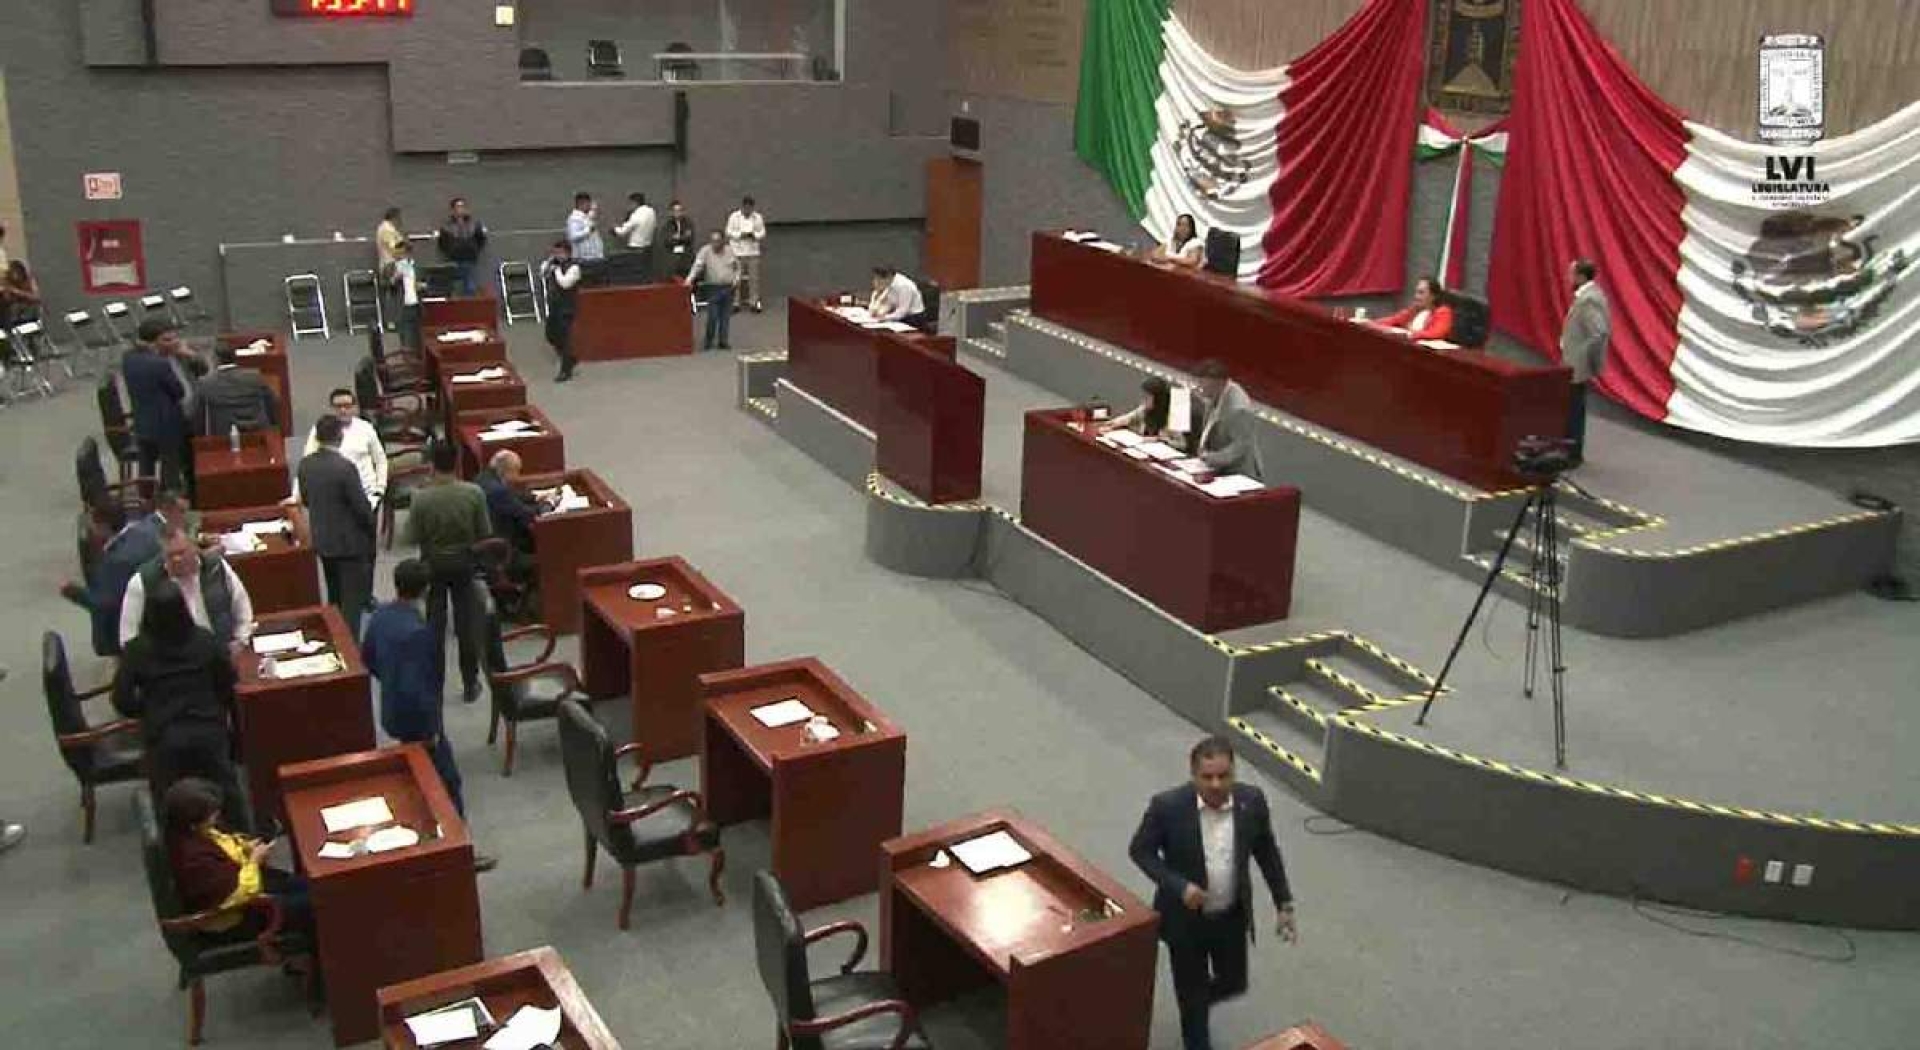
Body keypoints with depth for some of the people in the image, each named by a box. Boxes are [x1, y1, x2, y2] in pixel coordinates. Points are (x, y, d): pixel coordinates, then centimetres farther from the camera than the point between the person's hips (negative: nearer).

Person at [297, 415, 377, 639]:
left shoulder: (305, 463, -3)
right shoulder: (345, 467, -23)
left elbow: (305, 498, 9)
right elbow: (361, 505, -19)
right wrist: (374, 525, 0)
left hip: (322, 540, 7)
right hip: (349, 541, -7)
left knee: (334, 596, 21)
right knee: (352, 599, 2)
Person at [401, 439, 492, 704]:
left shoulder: (422, 498, -19)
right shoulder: (474, 493, -16)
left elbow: (411, 538, -11)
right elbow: (484, 533, -8)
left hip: (433, 564, -1)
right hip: (464, 563, 1)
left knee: (435, 627, 12)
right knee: (467, 624, 11)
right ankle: (470, 685, 19)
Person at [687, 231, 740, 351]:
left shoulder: (729, 250, 7)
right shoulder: (705, 251, -5)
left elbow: (737, 266, 17)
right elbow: (697, 266, -15)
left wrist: (736, 278, 2)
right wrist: (689, 279, -30)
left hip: (729, 287, 3)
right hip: (714, 288, -3)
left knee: (726, 316, 4)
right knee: (713, 316, -6)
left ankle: (723, 341, 13)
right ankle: (708, 341, 12)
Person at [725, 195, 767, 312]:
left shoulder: (758, 217, 4)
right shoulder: (734, 217, 1)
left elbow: (762, 233, 6)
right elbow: (729, 232, 0)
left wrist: (754, 235, -14)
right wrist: (740, 235, -15)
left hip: (753, 252, 1)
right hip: (738, 252, -1)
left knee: (754, 277, -2)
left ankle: (754, 302, 4)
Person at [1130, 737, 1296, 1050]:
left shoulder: (1252, 801, -15)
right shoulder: (1168, 805, -25)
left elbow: (1267, 852, 0)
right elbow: (1139, 850, -12)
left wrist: (1284, 903, 3)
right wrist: (1178, 886, -25)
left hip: (1232, 917, 3)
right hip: (1185, 918, -3)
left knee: (1233, 983, 21)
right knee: (1192, 994, 13)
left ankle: (1197, 1000, 53)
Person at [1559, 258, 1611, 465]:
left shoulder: (1589, 299, -21)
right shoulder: (1587, 294, 11)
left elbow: (1599, 333, -29)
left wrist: (1589, 360, -21)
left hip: (1578, 364, -10)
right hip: (1577, 363, 10)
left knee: (1572, 410, -2)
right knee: (1574, 409, 18)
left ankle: (1573, 454, 6)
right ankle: (1573, 452, 27)